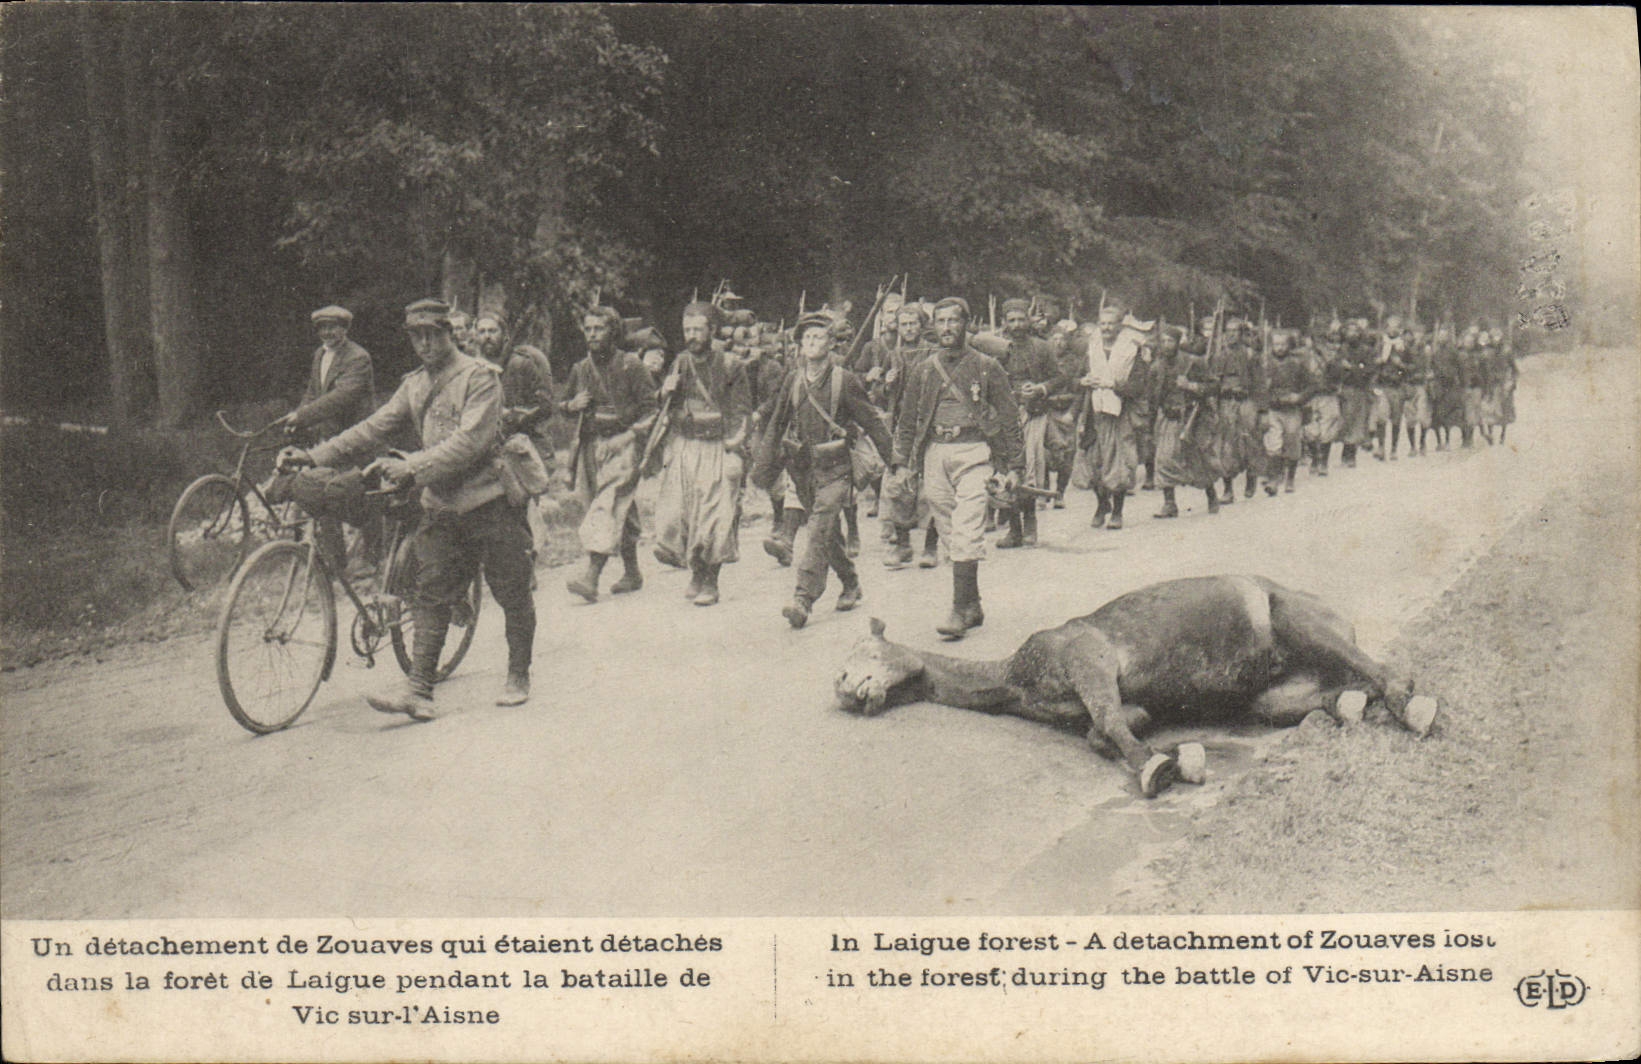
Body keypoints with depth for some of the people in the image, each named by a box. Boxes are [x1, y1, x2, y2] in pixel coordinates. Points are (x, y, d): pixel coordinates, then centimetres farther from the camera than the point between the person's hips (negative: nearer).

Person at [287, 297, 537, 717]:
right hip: (441, 506, 6)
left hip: (490, 500, -6)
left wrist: (411, 467, -27)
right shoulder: (414, 385, 13)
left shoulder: (480, 377, -10)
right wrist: (315, 456, -1)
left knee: (512, 595, 4)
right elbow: (375, 428, 9)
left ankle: (518, 678, 19)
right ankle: (419, 690, -4)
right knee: (431, 596, -1)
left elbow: (470, 442, -21)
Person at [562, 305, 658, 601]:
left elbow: (651, 405, -2)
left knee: (606, 509, -17)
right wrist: (571, 406, 2)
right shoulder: (580, 370, 13)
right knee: (622, 513, 13)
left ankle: (590, 577, -25)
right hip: (591, 447, 6)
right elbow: (565, 405, 24)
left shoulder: (630, 365, -2)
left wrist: (635, 432, -14)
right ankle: (632, 572, 25)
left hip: (622, 445, -6)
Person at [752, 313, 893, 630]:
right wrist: (765, 466, 11)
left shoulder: (844, 381, -5)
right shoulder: (793, 381, 6)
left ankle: (803, 598, -19)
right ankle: (851, 585, 33)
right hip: (802, 467, 5)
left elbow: (870, 420, 1)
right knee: (828, 533, 15)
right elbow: (777, 425, 13)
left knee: (819, 531, -15)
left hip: (834, 468, -5)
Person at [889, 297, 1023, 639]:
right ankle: (973, 606, 14)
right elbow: (907, 420, 17)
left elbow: (1009, 418, 6)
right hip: (935, 454, 4)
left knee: (966, 533, -15)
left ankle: (960, 610, -15)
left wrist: (1014, 466, 1)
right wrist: (901, 462, 8)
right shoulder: (925, 370, 13)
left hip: (973, 452, -4)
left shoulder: (986, 367, 4)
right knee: (950, 536, 5)